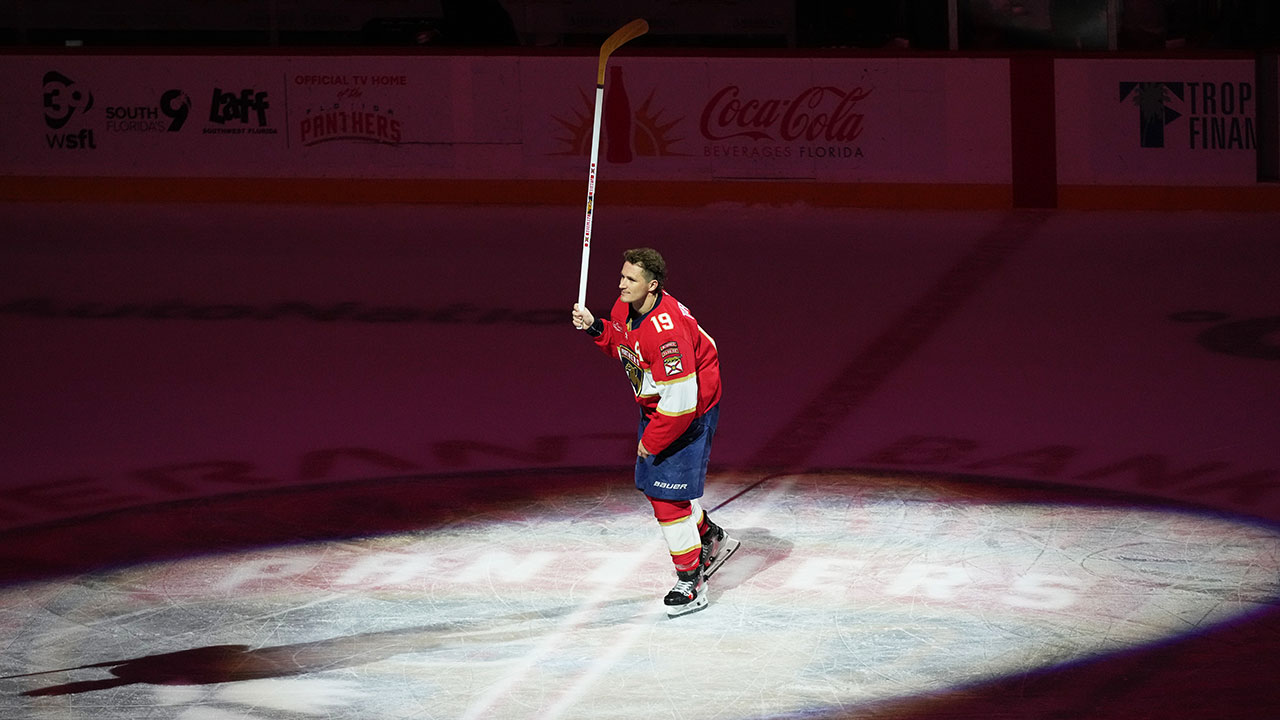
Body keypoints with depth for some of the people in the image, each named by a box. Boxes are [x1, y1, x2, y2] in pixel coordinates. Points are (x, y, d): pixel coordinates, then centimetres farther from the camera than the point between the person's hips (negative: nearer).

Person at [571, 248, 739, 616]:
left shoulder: (667, 330, -34)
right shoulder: (626, 306, -6)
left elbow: (680, 400, -31)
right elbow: (622, 345, 17)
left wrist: (652, 441, -21)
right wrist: (596, 327, -3)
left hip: (690, 415, -10)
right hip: (655, 407, 10)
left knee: (668, 494, -10)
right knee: (652, 484, 18)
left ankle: (691, 581, 1)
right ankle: (712, 539, 39)